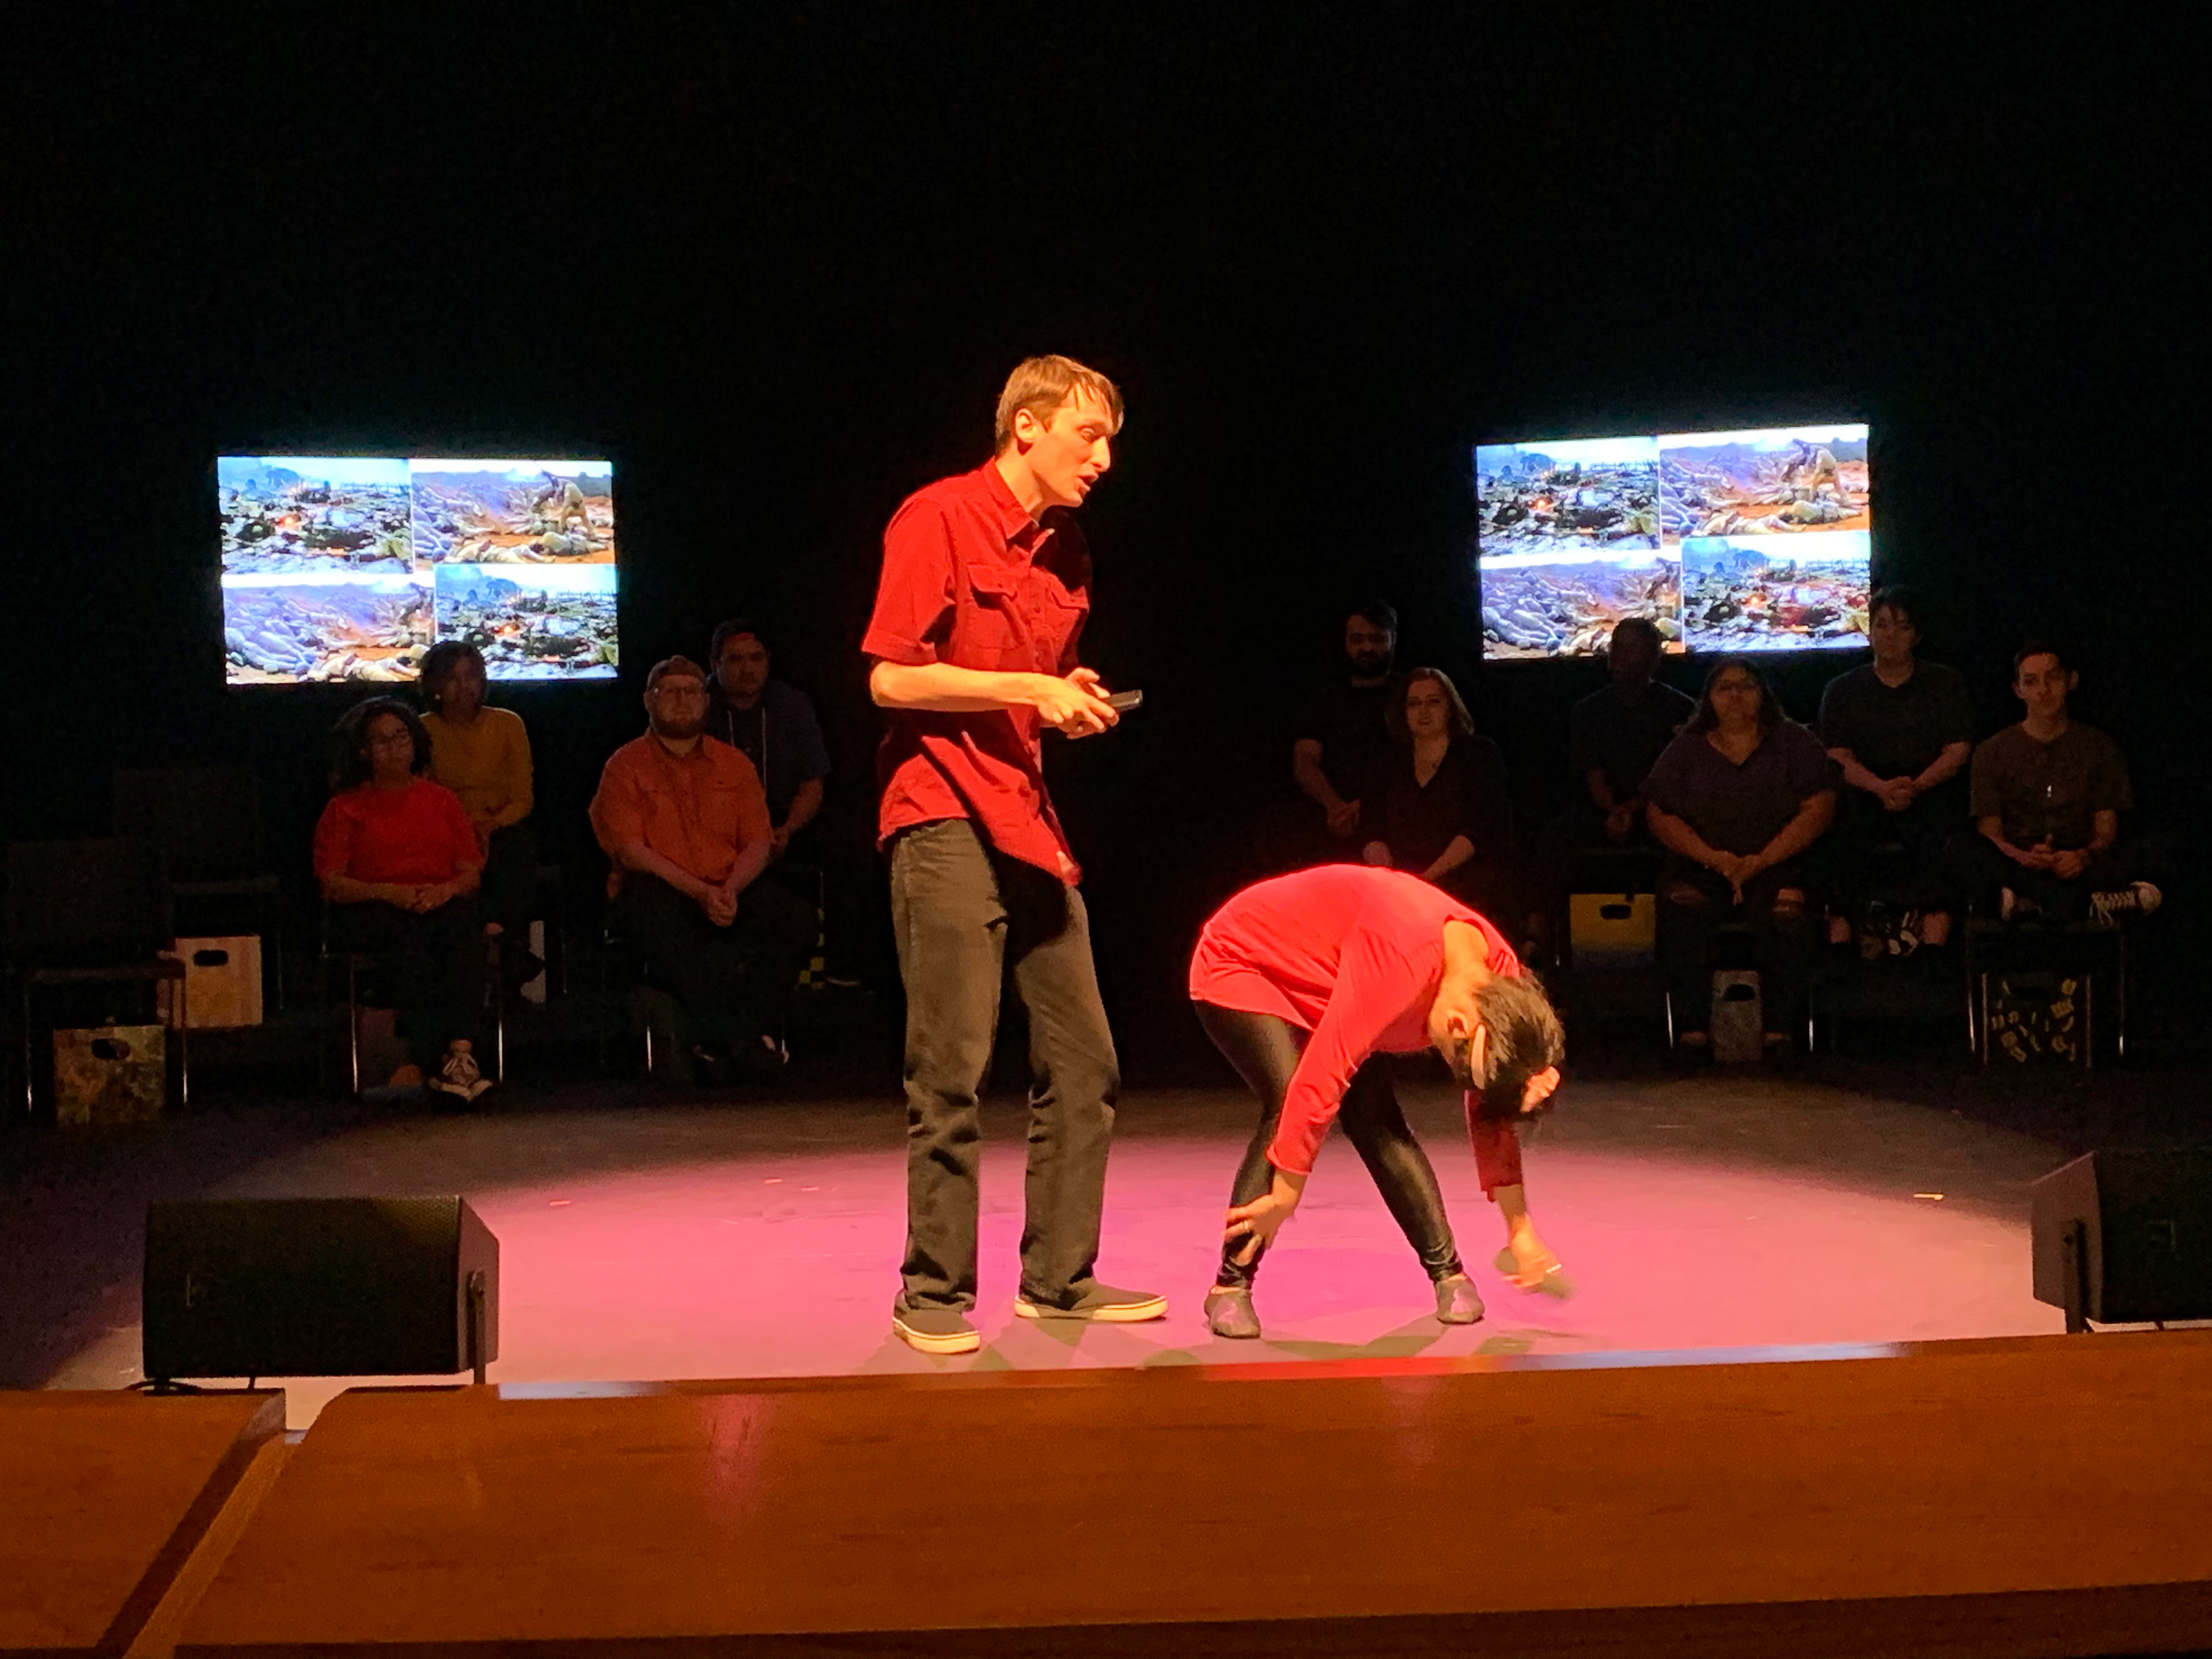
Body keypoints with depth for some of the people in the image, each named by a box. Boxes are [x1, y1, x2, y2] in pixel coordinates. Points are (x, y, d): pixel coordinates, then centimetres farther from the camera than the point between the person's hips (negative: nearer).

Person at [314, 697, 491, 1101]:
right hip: (370, 913, -2)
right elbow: (330, 885, 3)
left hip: (441, 904, 2)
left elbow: (473, 872, 15)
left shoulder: (442, 799, 23)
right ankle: (451, 1057, -45)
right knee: (406, 940, -39)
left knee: (464, 930, -35)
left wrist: (446, 890, -10)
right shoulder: (344, 809, 15)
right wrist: (389, 892, -14)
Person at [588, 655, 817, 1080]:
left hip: (730, 892, 4)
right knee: (659, 918, -39)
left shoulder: (733, 765, 16)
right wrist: (699, 892, -18)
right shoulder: (626, 766, 5)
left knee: (796, 919, -24)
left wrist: (729, 889, -13)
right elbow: (631, 851, -6)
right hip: (662, 890, -3)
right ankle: (729, 1035, -38)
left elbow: (757, 843, 9)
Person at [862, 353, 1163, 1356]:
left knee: (1083, 1061, 7)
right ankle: (934, 1293, 4)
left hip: (1029, 822, 8)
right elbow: (890, 677, -12)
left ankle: (1059, 1277, 17)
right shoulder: (937, 519, -7)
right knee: (952, 1069, -6)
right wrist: (1025, 690, -15)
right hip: (943, 820, -8)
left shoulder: (1065, 553, 17)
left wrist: (1073, 703, 6)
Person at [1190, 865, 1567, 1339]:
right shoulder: (1402, 961, -41)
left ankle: (1447, 1270, -2)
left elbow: (1490, 1114, -4)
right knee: (1292, 1110, -25)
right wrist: (1284, 1196, -33)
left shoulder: (1500, 977, -15)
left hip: (1320, 984, 7)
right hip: (1239, 967, -7)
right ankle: (1230, 1288, -15)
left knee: (1376, 1118, -12)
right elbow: (1321, 1077, -40)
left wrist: (1520, 1233, -3)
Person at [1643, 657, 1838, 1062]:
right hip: (1700, 867, 1)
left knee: (1786, 912, -35)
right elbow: (1659, 814, 7)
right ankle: (1692, 1026, -31)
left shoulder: (1793, 744, 12)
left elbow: (1819, 809, 2)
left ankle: (1780, 1029, -30)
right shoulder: (1686, 750, 15)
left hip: (1776, 866, -1)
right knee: (1680, 906, -32)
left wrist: (1760, 862, -10)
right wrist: (1715, 859, -9)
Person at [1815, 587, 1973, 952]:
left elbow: (1959, 751, 4)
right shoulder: (1843, 690, 16)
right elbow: (1838, 756, 4)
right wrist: (1881, 788, -17)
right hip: (1864, 796, 1)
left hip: (1929, 794, 0)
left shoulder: (1945, 684, 15)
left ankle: (1934, 952, -40)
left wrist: (1915, 787, -16)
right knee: (1841, 836, -32)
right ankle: (1839, 944, -39)